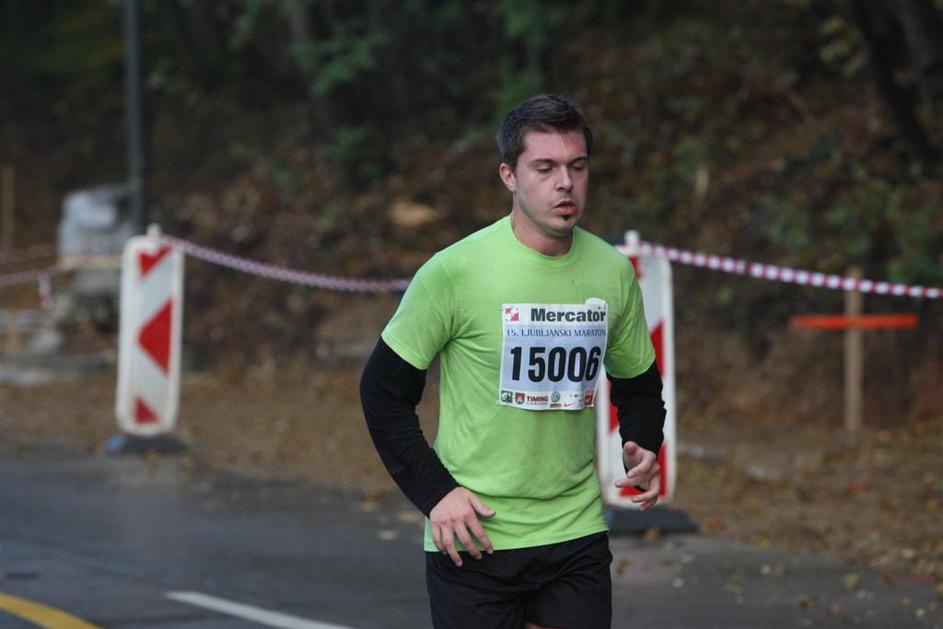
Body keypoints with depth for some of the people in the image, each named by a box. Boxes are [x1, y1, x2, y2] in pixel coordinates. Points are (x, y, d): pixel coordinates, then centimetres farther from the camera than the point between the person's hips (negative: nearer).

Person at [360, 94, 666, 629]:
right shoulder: (455, 270, -11)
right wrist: (434, 491, -12)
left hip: (577, 535, 4)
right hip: (472, 540, -3)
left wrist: (642, 452, -2)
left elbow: (639, 385, 18)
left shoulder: (614, 272, 3)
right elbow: (384, 388, -4)